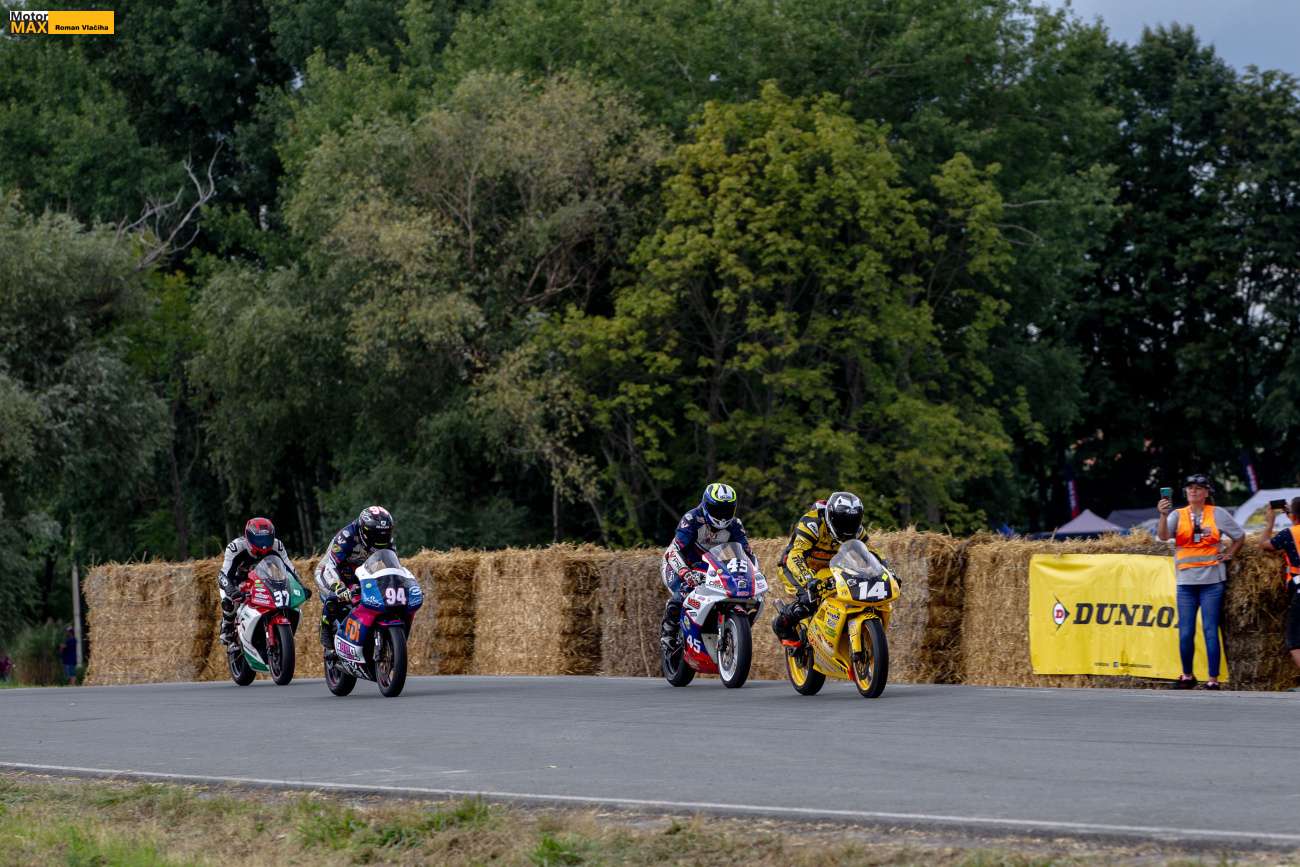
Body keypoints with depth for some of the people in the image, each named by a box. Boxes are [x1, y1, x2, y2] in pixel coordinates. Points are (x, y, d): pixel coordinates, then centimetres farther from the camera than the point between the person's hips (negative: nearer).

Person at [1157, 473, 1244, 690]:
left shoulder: (1218, 514, 5)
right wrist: (1164, 515, -25)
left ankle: (1213, 680, -2)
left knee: (1210, 630, -5)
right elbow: (1163, 536, -11)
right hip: (1186, 581, 2)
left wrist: (1229, 555, 4)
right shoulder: (1177, 515, 6)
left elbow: (1239, 536, 16)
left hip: (1211, 581, -2)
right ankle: (1187, 676, 17)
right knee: (1185, 632, 2)